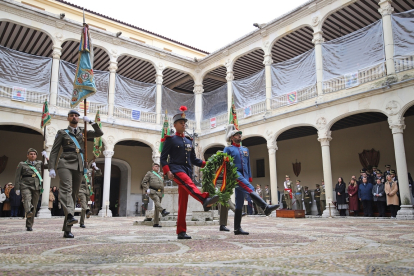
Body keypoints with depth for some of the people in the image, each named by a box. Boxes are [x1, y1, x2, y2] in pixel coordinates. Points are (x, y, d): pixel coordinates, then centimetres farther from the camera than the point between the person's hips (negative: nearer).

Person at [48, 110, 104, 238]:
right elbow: (54, 151, 7)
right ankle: (70, 216, -46)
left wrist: (90, 122, 7)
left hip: (79, 166, 3)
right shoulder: (62, 132, 13)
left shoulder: (83, 132, 21)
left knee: (74, 194, 0)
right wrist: (51, 168, -3)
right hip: (65, 164, -2)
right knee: (66, 189, -26)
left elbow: (99, 133, 16)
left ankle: (67, 229, 2)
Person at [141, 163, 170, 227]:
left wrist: (162, 193, 19)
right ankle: (163, 211, -57)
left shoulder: (160, 175, 26)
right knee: (157, 200, -34)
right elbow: (143, 182, 4)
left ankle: (156, 223, 3)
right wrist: (147, 189, -10)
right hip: (152, 192, -5)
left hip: (159, 193, 6)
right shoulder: (149, 173, 11)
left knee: (157, 208, 2)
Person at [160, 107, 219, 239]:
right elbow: (163, 158, -1)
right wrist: (167, 171, -18)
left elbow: (193, 159, 21)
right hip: (176, 169, -6)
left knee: (183, 203, 2)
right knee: (189, 183, -37)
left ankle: (181, 232, 5)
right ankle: (205, 200, -62)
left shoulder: (189, 141, 21)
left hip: (187, 171, 6)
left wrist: (206, 164, 5)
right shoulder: (170, 140, 5)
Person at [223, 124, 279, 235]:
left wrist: (250, 177, 16)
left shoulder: (245, 149, 22)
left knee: (239, 203, 5)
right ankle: (265, 207, -43)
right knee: (250, 189, -30)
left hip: (244, 176, 6)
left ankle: (237, 229, 7)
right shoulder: (228, 149, 5)